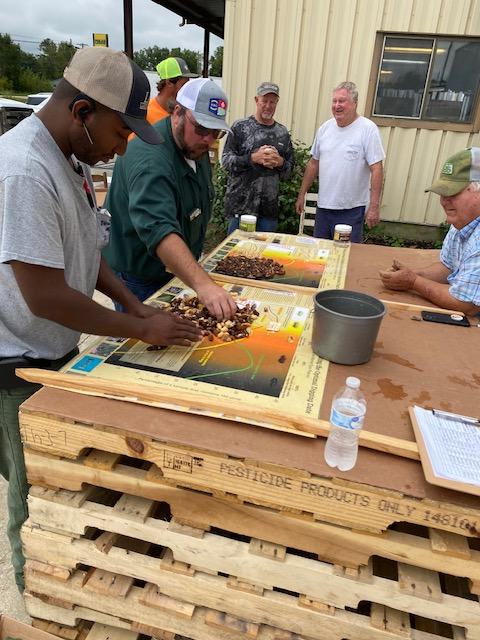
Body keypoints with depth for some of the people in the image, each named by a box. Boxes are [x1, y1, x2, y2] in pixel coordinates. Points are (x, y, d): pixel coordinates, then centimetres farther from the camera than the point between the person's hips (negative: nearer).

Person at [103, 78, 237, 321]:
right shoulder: (149, 158, -29)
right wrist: (202, 284, -55)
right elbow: (159, 229, -44)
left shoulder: (196, 147, 2)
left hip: (179, 271, 8)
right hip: (139, 280, -8)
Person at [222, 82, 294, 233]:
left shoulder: (283, 133, 10)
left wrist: (280, 162, -9)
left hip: (269, 207, 3)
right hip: (241, 203, -3)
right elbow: (226, 160, -6)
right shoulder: (240, 127, 0)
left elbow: (289, 171, 12)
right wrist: (253, 158, -18)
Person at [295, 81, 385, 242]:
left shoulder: (368, 129, -9)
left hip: (351, 210, -5)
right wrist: (302, 194, 14)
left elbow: (376, 169, -12)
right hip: (323, 206, 5)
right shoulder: (325, 127, 8)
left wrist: (374, 206, -16)